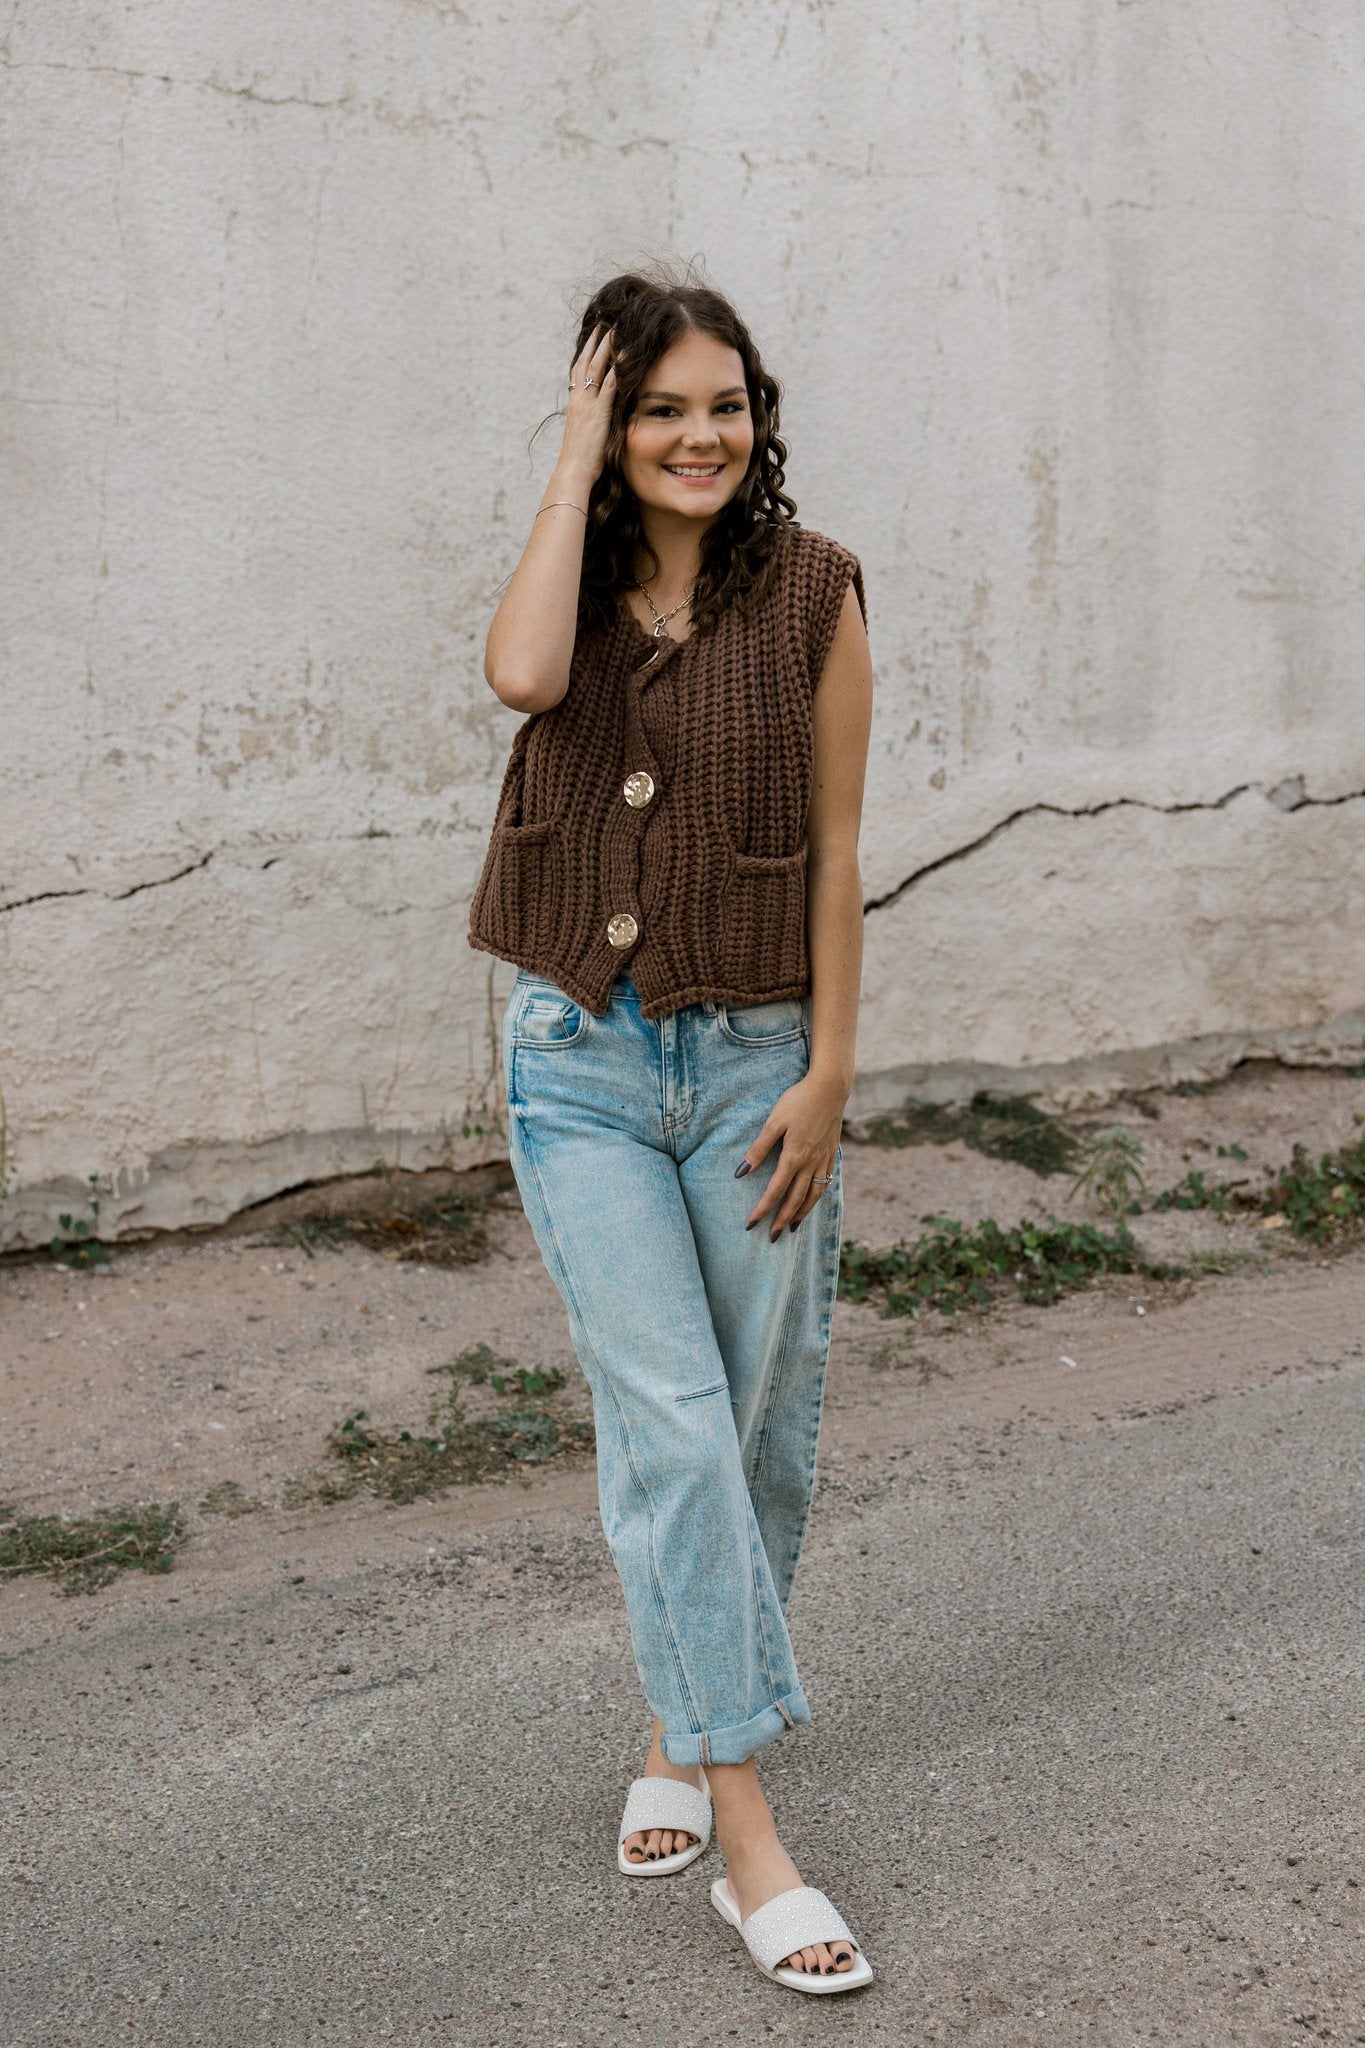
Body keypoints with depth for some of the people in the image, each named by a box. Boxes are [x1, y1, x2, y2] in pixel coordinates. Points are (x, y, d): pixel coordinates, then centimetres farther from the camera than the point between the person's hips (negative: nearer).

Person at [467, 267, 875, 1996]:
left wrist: (827, 1075, -6)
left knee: (761, 1431, 9)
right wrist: (575, 466, -11)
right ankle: (749, 1838, 0)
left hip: (754, 1058, 0)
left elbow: (835, 852, -2)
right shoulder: (578, 580, 5)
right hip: (583, 1059, 0)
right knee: (669, 1425, -7)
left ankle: (683, 1730, 33)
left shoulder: (810, 591, -2)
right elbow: (522, 677, -22)